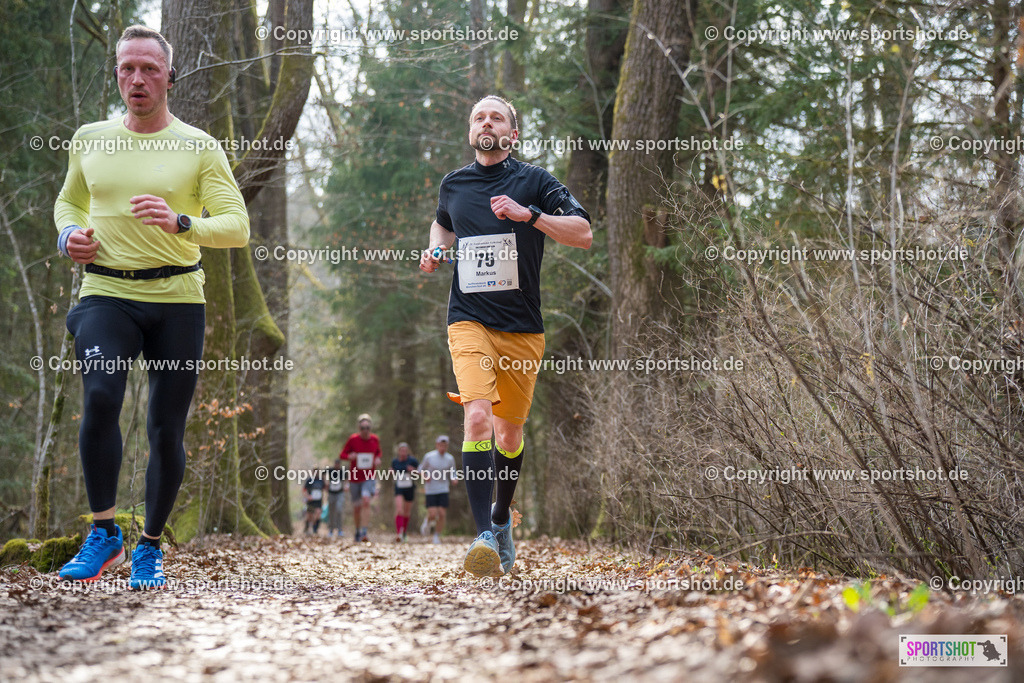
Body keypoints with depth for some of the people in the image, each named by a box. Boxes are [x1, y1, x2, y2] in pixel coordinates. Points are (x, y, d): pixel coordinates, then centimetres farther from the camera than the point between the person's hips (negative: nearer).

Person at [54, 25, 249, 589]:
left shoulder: (199, 149, 1)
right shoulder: (89, 140, 10)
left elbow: (237, 227, -6)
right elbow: (68, 200, 27)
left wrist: (180, 223, -24)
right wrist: (68, 235, 5)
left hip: (177, 298, -1)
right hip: (106, 294, 1)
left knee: (166, 429, 0)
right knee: (100, 398, -25)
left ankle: (150, 546, 18)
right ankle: (104, 532, -12)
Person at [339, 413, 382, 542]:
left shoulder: (375, 439, 0)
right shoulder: (353, 439, -7)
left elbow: (379, 452, 18)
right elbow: (342, 455, 0)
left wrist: (378, 459, -4)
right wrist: (350, 456, -22)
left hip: (369, 478, 0)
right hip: (354, 477, 0)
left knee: (365, 501, -22)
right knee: (356, 507, 8)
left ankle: (364, 532, -24)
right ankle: (357, 531, 32)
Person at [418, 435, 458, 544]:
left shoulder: (450, 459, 1)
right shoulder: (429, 457, -5)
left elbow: (452, 475, 9)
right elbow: (421, 469, 9)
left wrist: (454, 479, -14)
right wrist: (424, 477, -12)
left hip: (443, 490, 2)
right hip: (430, 490, -2)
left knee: (442, 514, -7)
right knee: (433, 514, -12)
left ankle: (437, 536, 9)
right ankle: (427, 522, 24)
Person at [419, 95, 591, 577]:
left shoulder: (533, 181, 0)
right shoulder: (453, 185, 9)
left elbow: (584, 234, -7)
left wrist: (528, 214, -18)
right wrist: (435, 249, 11)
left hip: (522, 328, 0)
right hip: (469, 321, 0)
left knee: (509, 431, 11)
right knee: (478, 416, -22)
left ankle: (502, 518, 37)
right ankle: (484, 536, -26)